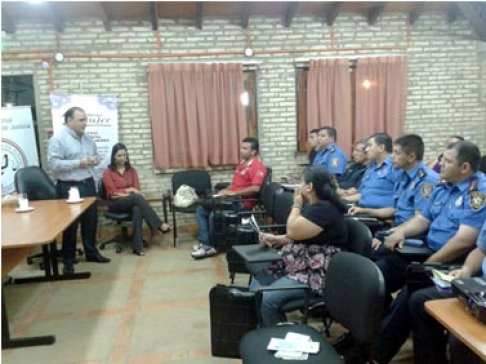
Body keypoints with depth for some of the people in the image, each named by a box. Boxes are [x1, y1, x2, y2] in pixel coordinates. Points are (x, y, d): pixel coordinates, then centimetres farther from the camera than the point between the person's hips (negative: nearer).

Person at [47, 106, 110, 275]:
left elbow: (96, 155, 23)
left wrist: (95, 160, -2)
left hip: (88, 184, 7)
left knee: (91, 221, 14)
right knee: (71, 224, 2)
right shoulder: (58, 139, -11)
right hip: (69, 187, -7)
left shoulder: (88, 139, 11)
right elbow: (54, 163, -19)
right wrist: (78, 163, -21)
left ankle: (91, 252, 28)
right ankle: (68, 260, 14)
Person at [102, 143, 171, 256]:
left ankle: (138, 246, -42)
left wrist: (123, 192, -13)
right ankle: (159, 225, -35)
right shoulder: (107, 172, 1)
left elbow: (137, 189, 4)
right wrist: (129, 190, -10)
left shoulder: (132, 170, 13)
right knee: (137, 197, -35)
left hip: (131, 202, 3)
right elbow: (113, 193, -7)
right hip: (116, 204, -3)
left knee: (137, 209, -37)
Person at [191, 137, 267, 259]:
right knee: (201, 210, 0)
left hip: (243, 203, -10)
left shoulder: (258, 167, -12)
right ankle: (204, 242, -9)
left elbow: (255, 189, -25)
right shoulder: (242, 164, 18)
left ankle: (211, 246, -7)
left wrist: (233, 193, -21)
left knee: (214, 215, -28)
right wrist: (226, 190, 5)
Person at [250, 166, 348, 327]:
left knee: (267, 299, -23)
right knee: (255, 287, 2)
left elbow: (293, 231, -22)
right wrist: (276, 238, 9)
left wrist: (296, 205, -8)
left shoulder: (325, 210, -20)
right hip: (297, 265, 11)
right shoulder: (313, 206, 13)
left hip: (315, 274, -10)